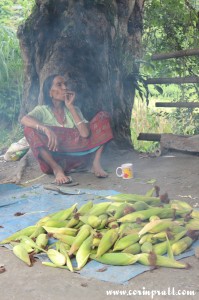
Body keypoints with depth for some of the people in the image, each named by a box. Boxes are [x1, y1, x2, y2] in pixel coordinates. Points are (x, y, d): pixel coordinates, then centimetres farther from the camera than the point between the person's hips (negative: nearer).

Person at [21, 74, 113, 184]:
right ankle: (57, 169, -27)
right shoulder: (42, 110, 0)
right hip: (55, 157, -3)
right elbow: (24, 119, -24)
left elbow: (85, 134, -9)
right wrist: (47, 129, -41)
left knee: (103, 116, -3)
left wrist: (70, 107, -8)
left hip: (76, 153, 3)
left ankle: (96, 163, -14)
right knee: (30, 129, -26)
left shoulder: (74, 109, 10)